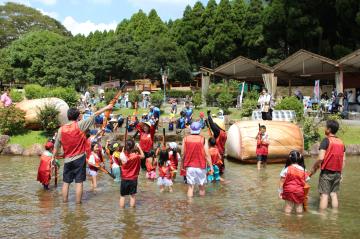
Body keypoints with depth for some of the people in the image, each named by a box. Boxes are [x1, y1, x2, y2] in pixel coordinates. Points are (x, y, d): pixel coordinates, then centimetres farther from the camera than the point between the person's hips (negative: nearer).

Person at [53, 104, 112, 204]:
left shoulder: (61, 129, -2)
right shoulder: (79, 125, -9)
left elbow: (56, 146, 6)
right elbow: (94, 115, -4)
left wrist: (53, 158, 18)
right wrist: (106, 108, 1)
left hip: (67, 160, 3)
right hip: (79, 158, -2)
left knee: (66, 182, 11)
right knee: (79, 182, 3)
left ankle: (64, 202, 17)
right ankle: (78, 203, 7)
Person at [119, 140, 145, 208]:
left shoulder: (123, 155, -13)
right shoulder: (136, 156, -16)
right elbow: (143, 156, 2)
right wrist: (139, 148, 2)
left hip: (124, 179, 1)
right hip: (133, 179, -1)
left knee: (122, 196, 13)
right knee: (132, 196, 9)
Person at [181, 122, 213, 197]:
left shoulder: (186, 139, -1)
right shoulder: (203, 139, -9)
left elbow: (183, 154, 4)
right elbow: (207, 155, -8)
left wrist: (182, 164, 17)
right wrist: (211, 166, -1)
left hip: (189, 166, 2)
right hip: (200, 166, -2)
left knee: (190, 186, 7)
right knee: (202, 187, 11)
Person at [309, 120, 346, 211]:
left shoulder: (326, 140, -11)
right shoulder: (341, 142, 7)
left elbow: (321, 158, -18)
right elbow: (343, 160, 9)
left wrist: (313, 169, -6)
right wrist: (340, 173, 17)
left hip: (326, 172, -6)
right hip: (337, 172, 6)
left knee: (324, 195, -2)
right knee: (334, 194, 13)